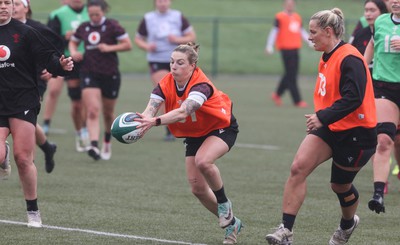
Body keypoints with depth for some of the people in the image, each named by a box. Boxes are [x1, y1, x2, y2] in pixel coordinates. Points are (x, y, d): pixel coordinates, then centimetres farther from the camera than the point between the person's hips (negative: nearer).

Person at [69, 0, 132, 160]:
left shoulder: (112, 26, -5)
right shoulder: (83, 28, 5)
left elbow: (128, 45, -7)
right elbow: (73, 42, 22)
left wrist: (109, 48, -18)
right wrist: (73, 52, 0)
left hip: (110, 75, -1)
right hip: (89, 73, 1)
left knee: (108, 114, 12)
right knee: (92, 111, -17)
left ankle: (107, 144, 36)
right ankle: (94, 146, -28)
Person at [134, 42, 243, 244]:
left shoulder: (201, 85, -33)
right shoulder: (166, 84, -16)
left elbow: (183, 112, -50)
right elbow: (150, 110, -30)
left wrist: (155, 121, -64)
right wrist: (139, 123, -52)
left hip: (221, 128, -6)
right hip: (193, 135, 6)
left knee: (203, 161, -36)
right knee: (197, 188, 0)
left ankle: (224, 204, -10)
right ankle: (231, 223, 21)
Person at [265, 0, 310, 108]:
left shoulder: (297, 17, 16)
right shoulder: (280, 17, -3)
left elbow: (302, 32, 22)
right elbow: (274, 31, -6)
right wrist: (269, 46, -14)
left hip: (295, 48, 7)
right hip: (285, 49, -7)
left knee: (290, 74, 9)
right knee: (291, 76, -6)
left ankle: (277, 95, 26)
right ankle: (297, 101, -6)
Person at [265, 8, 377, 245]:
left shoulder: (349, 59, -20)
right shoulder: (327, 59, 10)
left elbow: (353, 98, -29)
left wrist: (323, 117, -31)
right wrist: (320, 118, 14)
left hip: (355, 133, -8)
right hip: (329, 129, 8)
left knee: (340, 185, 9)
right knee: (298, 167, -13)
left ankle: (348, 224, 43)